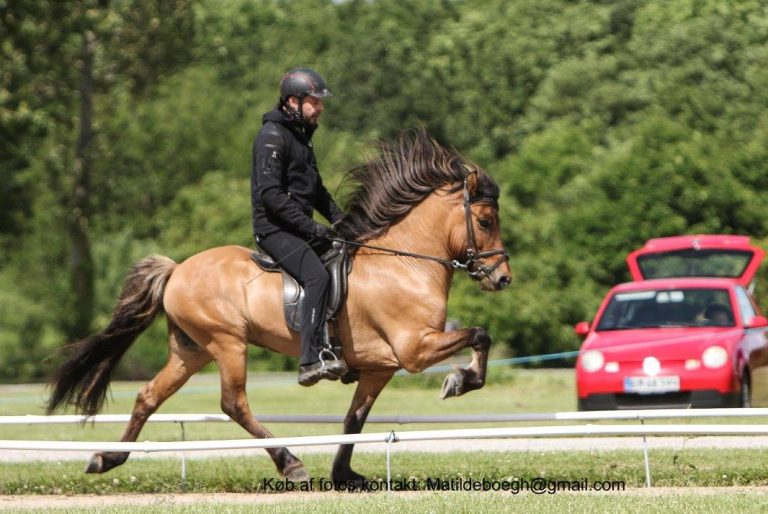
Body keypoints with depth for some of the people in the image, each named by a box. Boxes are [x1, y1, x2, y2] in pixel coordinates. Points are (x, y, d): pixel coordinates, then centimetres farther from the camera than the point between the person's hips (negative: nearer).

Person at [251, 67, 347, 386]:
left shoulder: (300, 135, 20)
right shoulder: (273, 136, -12)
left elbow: (315, 188, 28)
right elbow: (270, 194, -20)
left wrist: (340, 220, 13)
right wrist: (310, 227, -21)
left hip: (299, 228, 10)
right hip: (274, 228, -10)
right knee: (317, 275, -30)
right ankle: (312, 360, -39)